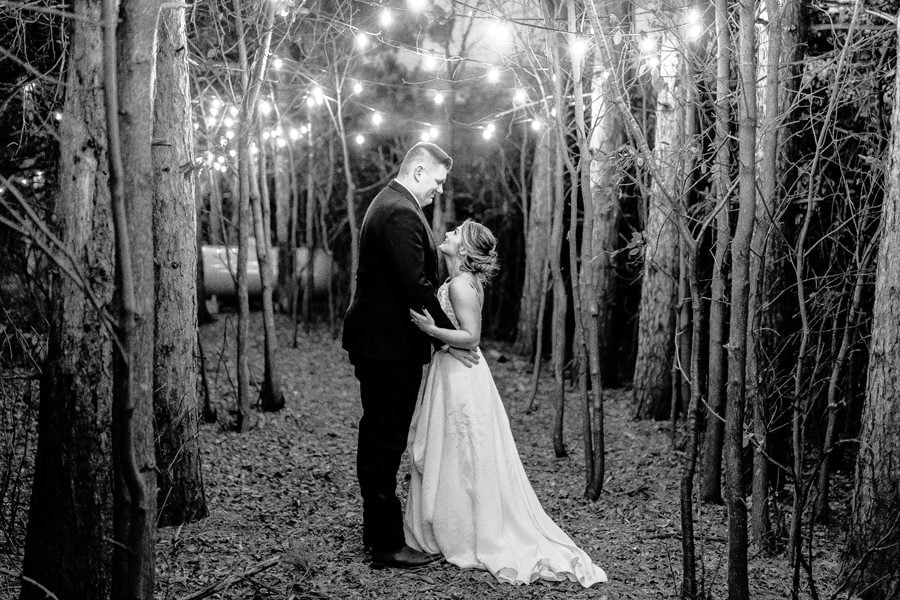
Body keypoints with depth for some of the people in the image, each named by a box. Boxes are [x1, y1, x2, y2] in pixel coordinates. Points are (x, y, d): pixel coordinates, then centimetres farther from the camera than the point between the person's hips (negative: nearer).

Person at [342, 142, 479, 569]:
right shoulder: (401, 214, -18)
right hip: (390, 347, -11)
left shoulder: (389, 205, 17)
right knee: (385, 443, -6)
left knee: (378, 440, 16)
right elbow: (415, 286, -24)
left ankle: (377, 530, 27)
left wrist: (443, 330, 17)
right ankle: (387, 545, 0)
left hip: (375, 344, 11)